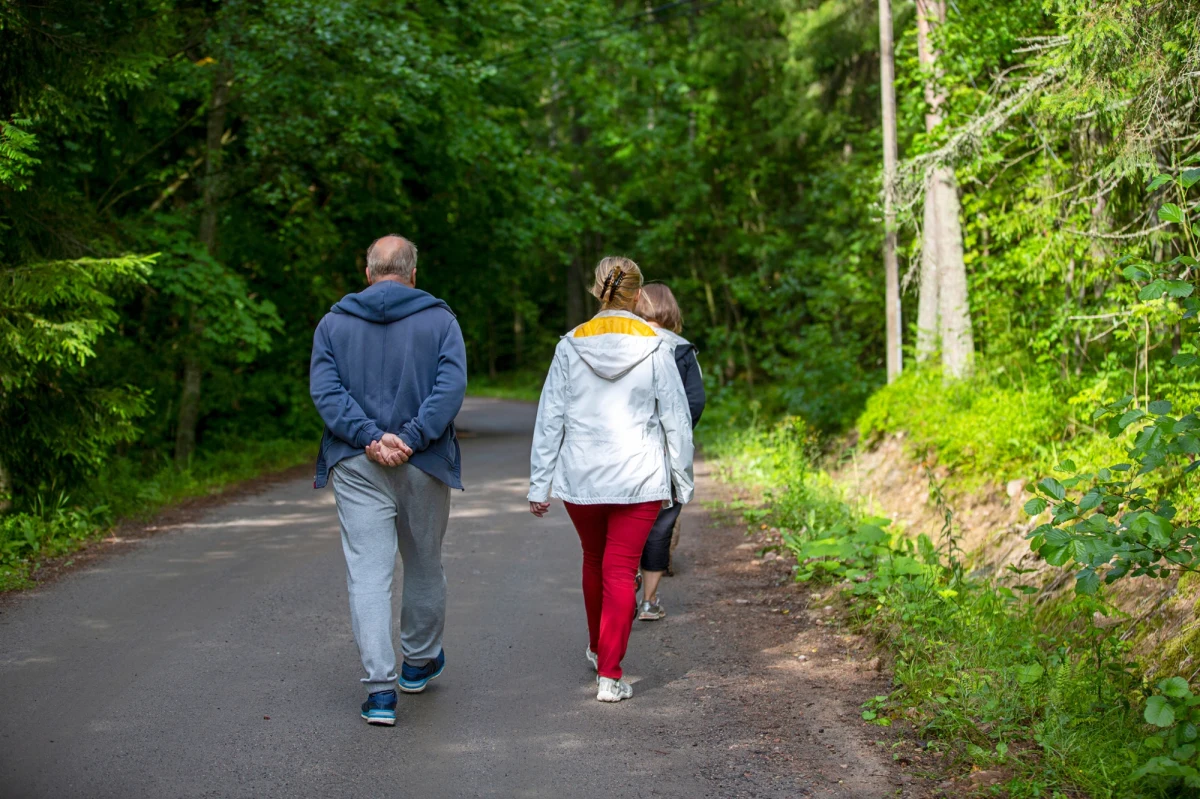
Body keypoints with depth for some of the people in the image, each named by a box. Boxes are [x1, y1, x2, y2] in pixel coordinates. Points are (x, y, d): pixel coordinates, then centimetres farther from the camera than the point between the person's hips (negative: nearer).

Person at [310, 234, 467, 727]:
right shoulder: (438, 319, 2)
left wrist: (369, 437, -13)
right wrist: (409, 438, -15)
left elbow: (325, 389, -7)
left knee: (367, 572, -1)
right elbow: (451, 386, -12)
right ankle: (420, 661, 35)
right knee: (424, 565, 18)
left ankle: (380, 687, -9)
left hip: (356, 467, 0)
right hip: (424, 466, 0)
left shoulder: (334, 322, 6)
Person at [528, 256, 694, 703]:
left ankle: (597, 649, 40)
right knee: (621, 570, 0)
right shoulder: (654, 347, -4)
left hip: (580, 479, 2)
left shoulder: (571, 346, -1)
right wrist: (682, 481, 7)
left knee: (594, 561, 21)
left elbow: (550, 418, 1)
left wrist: (540, 484, 5)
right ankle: (609, 674, -5)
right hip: (639, 479, -2)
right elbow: (676, 419, -1)